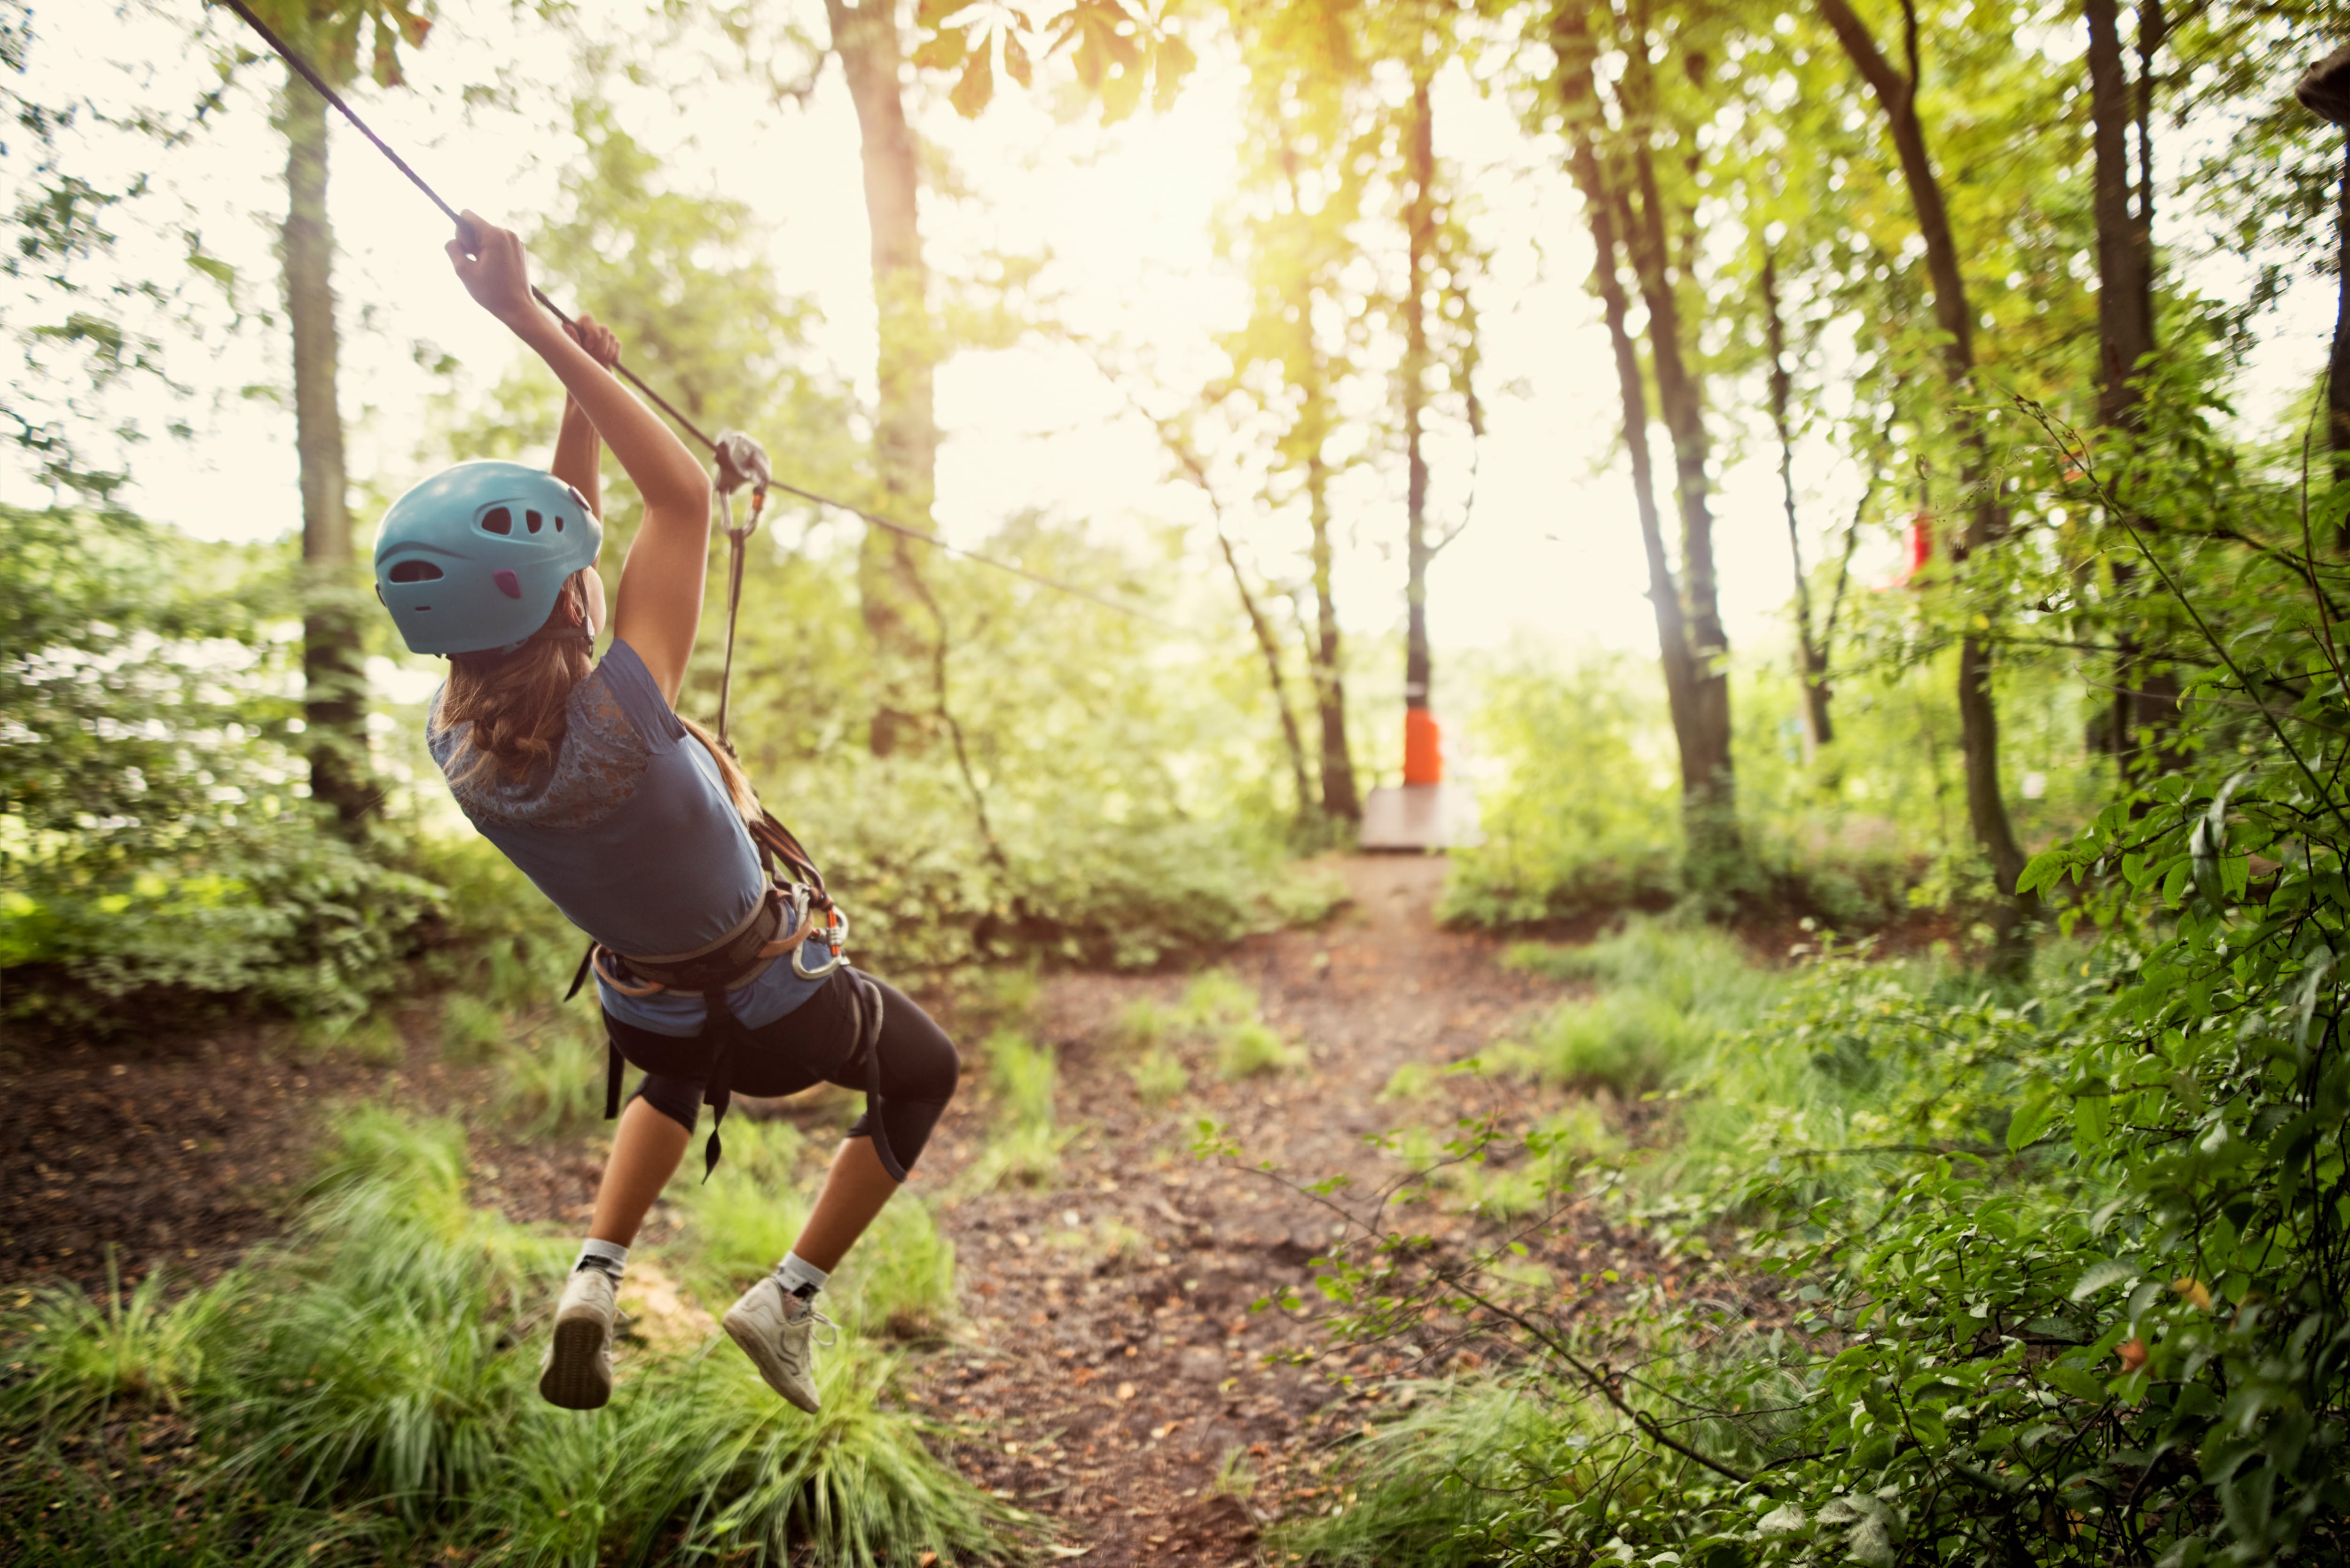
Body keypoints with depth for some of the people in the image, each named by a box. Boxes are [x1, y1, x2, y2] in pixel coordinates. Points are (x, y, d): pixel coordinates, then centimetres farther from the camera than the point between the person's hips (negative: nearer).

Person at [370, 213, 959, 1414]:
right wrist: (536, 329, -29)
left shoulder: (453, 741, -17)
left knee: (679, 1067, 42)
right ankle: (791, 1295, 20)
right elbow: (684, 497, -29)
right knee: (923, 1071, 25)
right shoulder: (620, 713, -37)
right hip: (780, 1008, -5)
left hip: (643, 1009, 6)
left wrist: (578, 397, -6)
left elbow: (552, 545, -3)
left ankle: (597, 1270, 24)